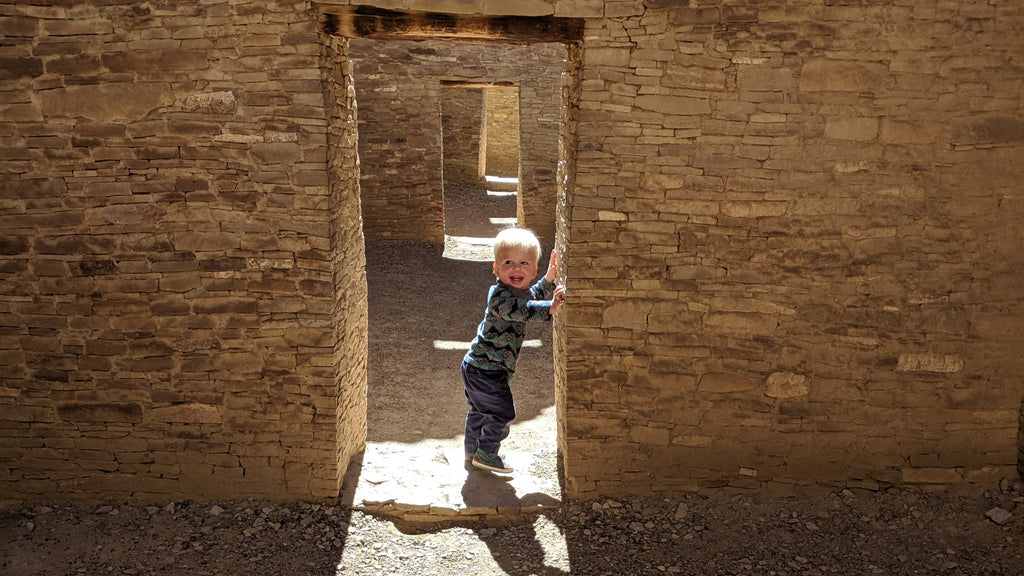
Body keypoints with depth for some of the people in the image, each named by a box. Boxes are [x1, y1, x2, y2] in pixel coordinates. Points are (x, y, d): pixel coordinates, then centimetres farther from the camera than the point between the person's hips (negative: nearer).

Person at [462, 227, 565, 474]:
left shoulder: (520, 291, 2)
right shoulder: (500, 296, -28)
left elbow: (533, 296, 23)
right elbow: (522, 310, -47)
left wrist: (549, 279, 7)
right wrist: (549, 308, -59)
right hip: (487, 370, -10)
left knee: (479, 410, 24)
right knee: (502, 412, -1)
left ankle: (473, 450, 40)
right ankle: (485, 454, 13)